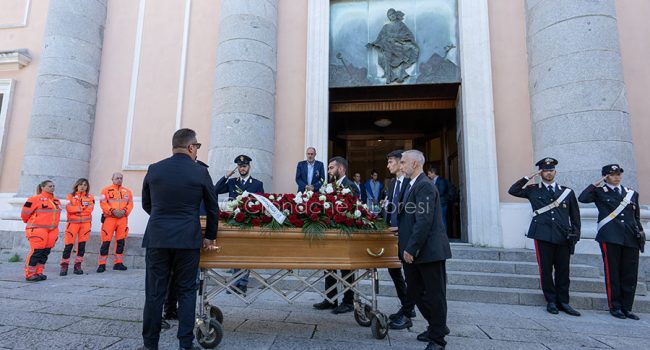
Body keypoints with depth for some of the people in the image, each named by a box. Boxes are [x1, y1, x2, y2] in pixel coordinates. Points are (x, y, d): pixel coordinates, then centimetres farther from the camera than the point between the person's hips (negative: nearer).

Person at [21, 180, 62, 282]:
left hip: (52, 230, 7)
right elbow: (25, 213, -4)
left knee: (45, 252, 9)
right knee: (36, 252, -5)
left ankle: (38, 273, 19)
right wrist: (31, 223, 11)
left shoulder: (56, 201, 14)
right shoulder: (35, 199, -8)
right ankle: (29, 274, 6)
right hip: (37, 230, -6)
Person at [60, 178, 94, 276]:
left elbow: (90, 209, -5)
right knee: (68, 244, -4)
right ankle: (64, 265, 4)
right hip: (73, 222, -1)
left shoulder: (90, 197, 10)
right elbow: (69, 208, -7)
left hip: (85, 223, 1)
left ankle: (78, 265, 10)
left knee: (82, 244, 3)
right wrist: (83, 208, -9)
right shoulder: (70, 196, 9)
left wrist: (75, 209, -8)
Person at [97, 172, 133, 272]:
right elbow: (103, 203, -5)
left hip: (123, 219, 3)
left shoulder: (127, 191, 15)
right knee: (106, 242, -3)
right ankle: (102, 264, 5)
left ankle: (118, 263, 15)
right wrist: (113, 211, -17)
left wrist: (124, 211, -10)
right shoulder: (106, 190, 5)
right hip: (109, 218, -3)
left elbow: (130, 204, 9)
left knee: (121, 241, 6)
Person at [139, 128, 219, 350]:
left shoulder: (154, 170, 4)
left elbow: (146, 204, 15)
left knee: (155, 293, 11)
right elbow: (213, 209, 3)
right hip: (187, 240, -2)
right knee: (186, 292, 9)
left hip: (157, 238, 2)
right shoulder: (200, 172, -3)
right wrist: (210, 237, 16)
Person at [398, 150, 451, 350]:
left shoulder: (424, 186, -15)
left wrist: (411, 248, -21)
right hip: (414, 251, 9)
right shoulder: (412, 185, 15)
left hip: (429, 250, -9)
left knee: (434, 294, 6)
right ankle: (436, 326, 36)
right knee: (414, 291, 16)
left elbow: (424, 221, -23)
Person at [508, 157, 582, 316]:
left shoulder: (567, 191, 12)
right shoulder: (533, 190, 8)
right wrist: (528, 177, -4)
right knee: (546, 270, 4)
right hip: (543, 237, -2)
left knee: (563, 271, 7)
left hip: (563, 238, 2)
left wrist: (575, 235, 6)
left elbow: (575, 215, 14)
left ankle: (563, 302, 20)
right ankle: (551, 301, 16)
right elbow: (513, 190, -3)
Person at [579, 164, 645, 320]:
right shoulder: (600, 192, 4)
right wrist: (596, 184, -8)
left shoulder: (632, 193, 16)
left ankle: (627, 308, 18)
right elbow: (582, 198, -15)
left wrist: (640, 233, 12)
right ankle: (615, 307, 11)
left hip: (631, 239, 4)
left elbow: (637, 217, 20)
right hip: (610, 238, -4)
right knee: (613, 273, 2)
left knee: (630, 275, 7)